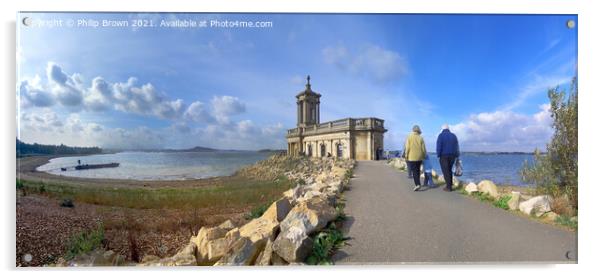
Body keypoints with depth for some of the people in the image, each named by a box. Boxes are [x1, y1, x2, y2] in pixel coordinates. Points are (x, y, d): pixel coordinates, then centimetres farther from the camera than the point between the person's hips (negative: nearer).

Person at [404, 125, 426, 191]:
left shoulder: (409, 137, -4)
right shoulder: (421, 138, 2)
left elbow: (407, 148, -8)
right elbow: (423, 148, 3)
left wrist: (406, 156, -2)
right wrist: (424, 156, 15)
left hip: (412, 157, -3)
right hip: (419, 157, 3)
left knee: (414, 171, -3)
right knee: (417, 170, 15)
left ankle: (417, 184, -16)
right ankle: (417, 183, 22)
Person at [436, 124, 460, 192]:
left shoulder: (441, 135, -5)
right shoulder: (453, 136, 10)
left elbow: (439, 146, -12)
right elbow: (457, 147, 10)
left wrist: (438, 155, -7)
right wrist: (457, 156, 13)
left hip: (444, 156, -5)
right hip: (452, 156, 5)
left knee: (446, 171, -3)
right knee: (449, 170, 18)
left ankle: (448, 187, -4)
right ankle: (450, 184, 17)